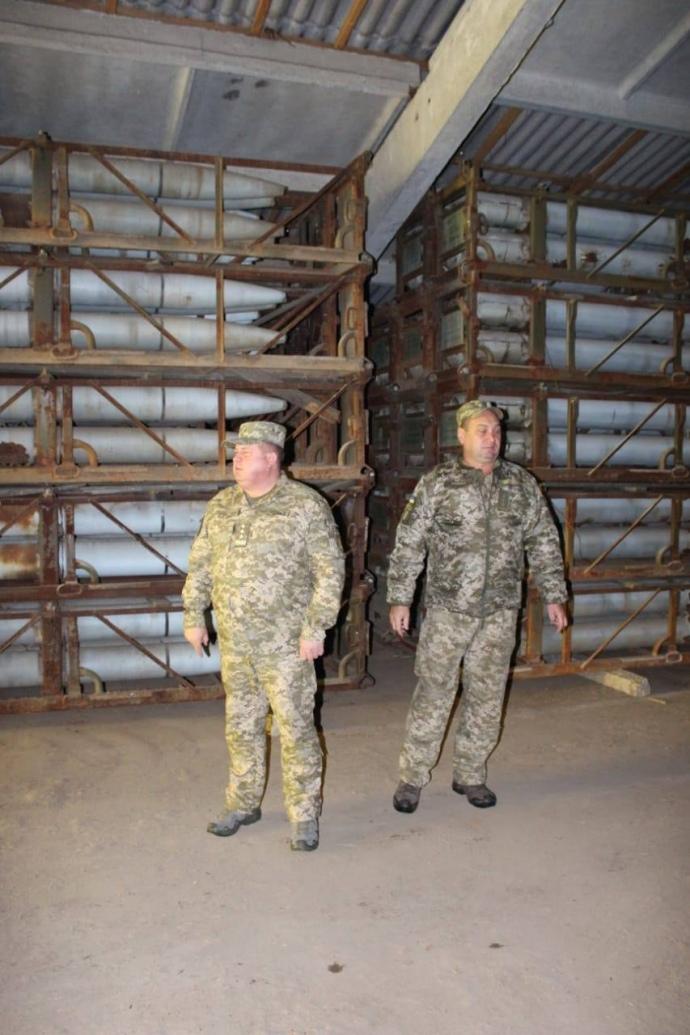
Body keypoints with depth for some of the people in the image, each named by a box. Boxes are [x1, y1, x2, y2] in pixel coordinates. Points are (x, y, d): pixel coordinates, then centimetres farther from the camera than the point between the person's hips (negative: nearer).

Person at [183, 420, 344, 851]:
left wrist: (315, 628, -15)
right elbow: (200, 565, 14)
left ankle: (304, 814, 19)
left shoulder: (306, 505, -10)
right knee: (241, 726, 16)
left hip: (286, 644, -5)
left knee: (295, 728, 3)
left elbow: (330, 572, -11)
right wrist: (194, 616, 10)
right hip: (234, 643, 6)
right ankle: (244, 804, 33)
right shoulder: (221, 506, 7)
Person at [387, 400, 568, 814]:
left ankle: (471, 775, 28)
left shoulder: (522, 484, 5)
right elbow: (409, 543, -3)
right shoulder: (437, 483, -3)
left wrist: (555, 595, 8)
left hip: (500, 612, 3)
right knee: (433, 694, 2)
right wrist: (400, 598, -5)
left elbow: (544, 542, 10)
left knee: (487, 697, 11)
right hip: (448, 609, -3)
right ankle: (413, 777, 17)